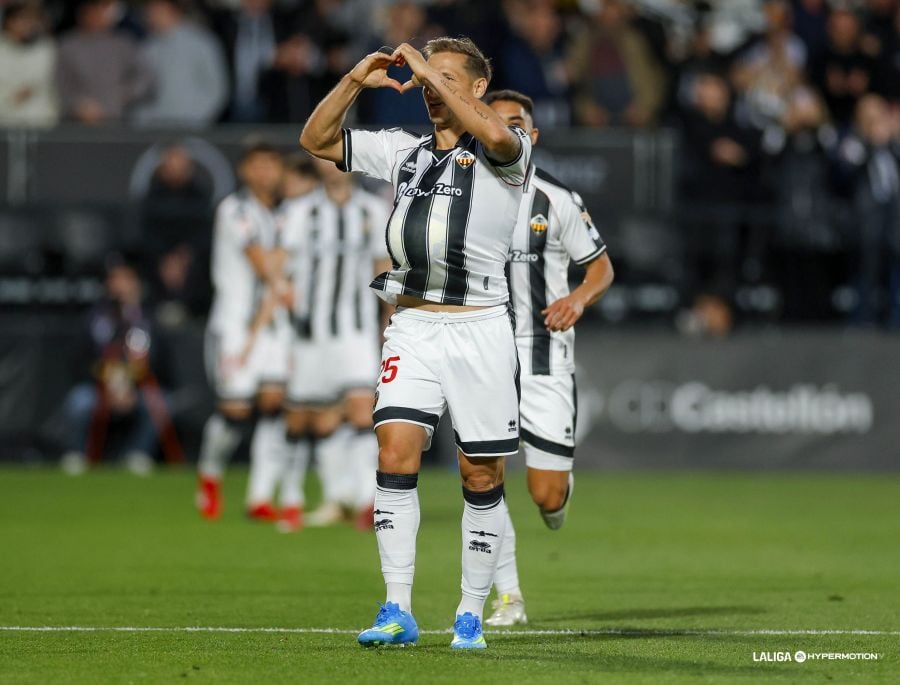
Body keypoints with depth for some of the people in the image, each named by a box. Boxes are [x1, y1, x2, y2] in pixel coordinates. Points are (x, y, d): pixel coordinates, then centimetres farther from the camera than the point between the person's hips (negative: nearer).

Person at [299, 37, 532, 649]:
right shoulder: (403, 151, 15)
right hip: (412, 328, 4)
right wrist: (356, 81, 5)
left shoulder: (503, 155, -2)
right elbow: (317, 140, 19)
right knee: (396, 453, -11)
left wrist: (433, 72, -18)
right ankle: (398, 611, -9)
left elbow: (495, 134, -27)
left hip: (480, 330, -4)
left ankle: (471, 615, 12)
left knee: (483, 476, 1)